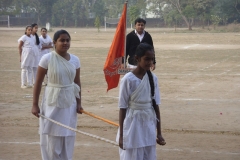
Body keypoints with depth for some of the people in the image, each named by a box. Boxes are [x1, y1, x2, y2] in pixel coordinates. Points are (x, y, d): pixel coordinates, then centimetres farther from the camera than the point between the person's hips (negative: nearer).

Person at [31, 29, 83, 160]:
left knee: (68, 138, 10)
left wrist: (79, 103, 5)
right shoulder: (47, 59, -12)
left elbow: (77, 83, 9)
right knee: (52, 138, 4)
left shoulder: (75, 60, 1)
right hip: (52, 103, -4)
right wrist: (35, 104, -10)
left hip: (69, 103, 4)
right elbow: (38, 82, -8)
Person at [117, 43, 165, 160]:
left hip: (149, 125, 5)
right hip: (133, 126, -5)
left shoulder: (153, 78, 2)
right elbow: (123, 108, -8)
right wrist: (121, 135, -8)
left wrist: (159, 133, 8)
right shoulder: (128, 79, -12)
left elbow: (155, 105, 6)